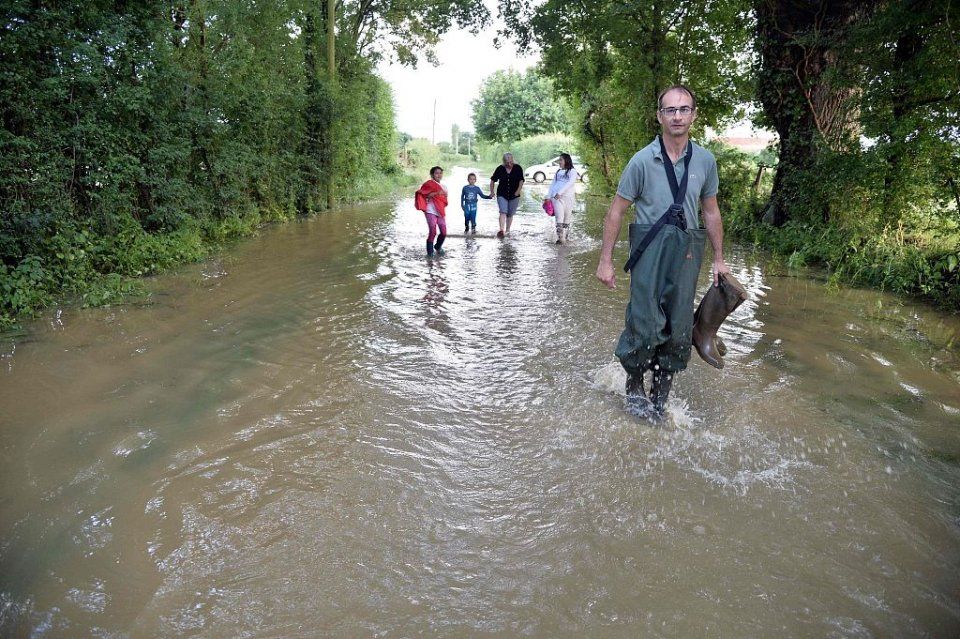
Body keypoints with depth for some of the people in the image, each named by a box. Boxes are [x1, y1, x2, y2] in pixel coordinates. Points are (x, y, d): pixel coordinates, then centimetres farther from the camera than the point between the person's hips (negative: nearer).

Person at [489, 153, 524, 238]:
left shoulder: (518, 168, -3)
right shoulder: (500, 169, 0)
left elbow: (521, 180, -7)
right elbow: (493, 180, 10)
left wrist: (518, 191, -18)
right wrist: (492, 192, 6)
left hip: (514, 196, 1)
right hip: (502, 195, 0)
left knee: (510, 214, 8)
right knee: (503, 212, -17)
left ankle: (507, 230, 23)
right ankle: (501, 230, -26)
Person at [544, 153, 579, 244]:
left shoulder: (572, 171, 4)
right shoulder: (558, 171, 20)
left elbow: (570, 183, -12)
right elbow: (553, 184, 18)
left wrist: (560, 192, -23)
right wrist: (548, 196, 6)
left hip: (568, 197, -3)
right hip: (556, 197, 3)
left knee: (567, 218, 3)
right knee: (559, 217, -11)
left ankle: (565, 236, 13)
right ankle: (560, 237, -15)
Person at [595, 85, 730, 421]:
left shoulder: (705, 160, 7)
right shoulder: (643, 160, -4)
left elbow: (711, 211, 17)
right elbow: (616, 210, -1)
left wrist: (719, 259, 17)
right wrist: (605, 260, -3)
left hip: (686, 253, 4)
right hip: (649, 249, -4)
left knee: (679, 328, 6)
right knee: (645, 324, -9)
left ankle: (659, 398, 22)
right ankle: (634, 386, 18)